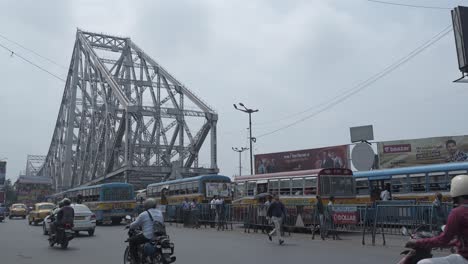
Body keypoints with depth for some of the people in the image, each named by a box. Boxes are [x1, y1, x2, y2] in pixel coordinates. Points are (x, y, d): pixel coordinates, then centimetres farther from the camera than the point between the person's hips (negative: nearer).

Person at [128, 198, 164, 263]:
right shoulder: (160, 213, 10)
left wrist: (130, 226, 23)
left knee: (132, 241, 11)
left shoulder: (143, 214, -8)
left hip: (148, 237, -7)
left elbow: (134, 225, 0)